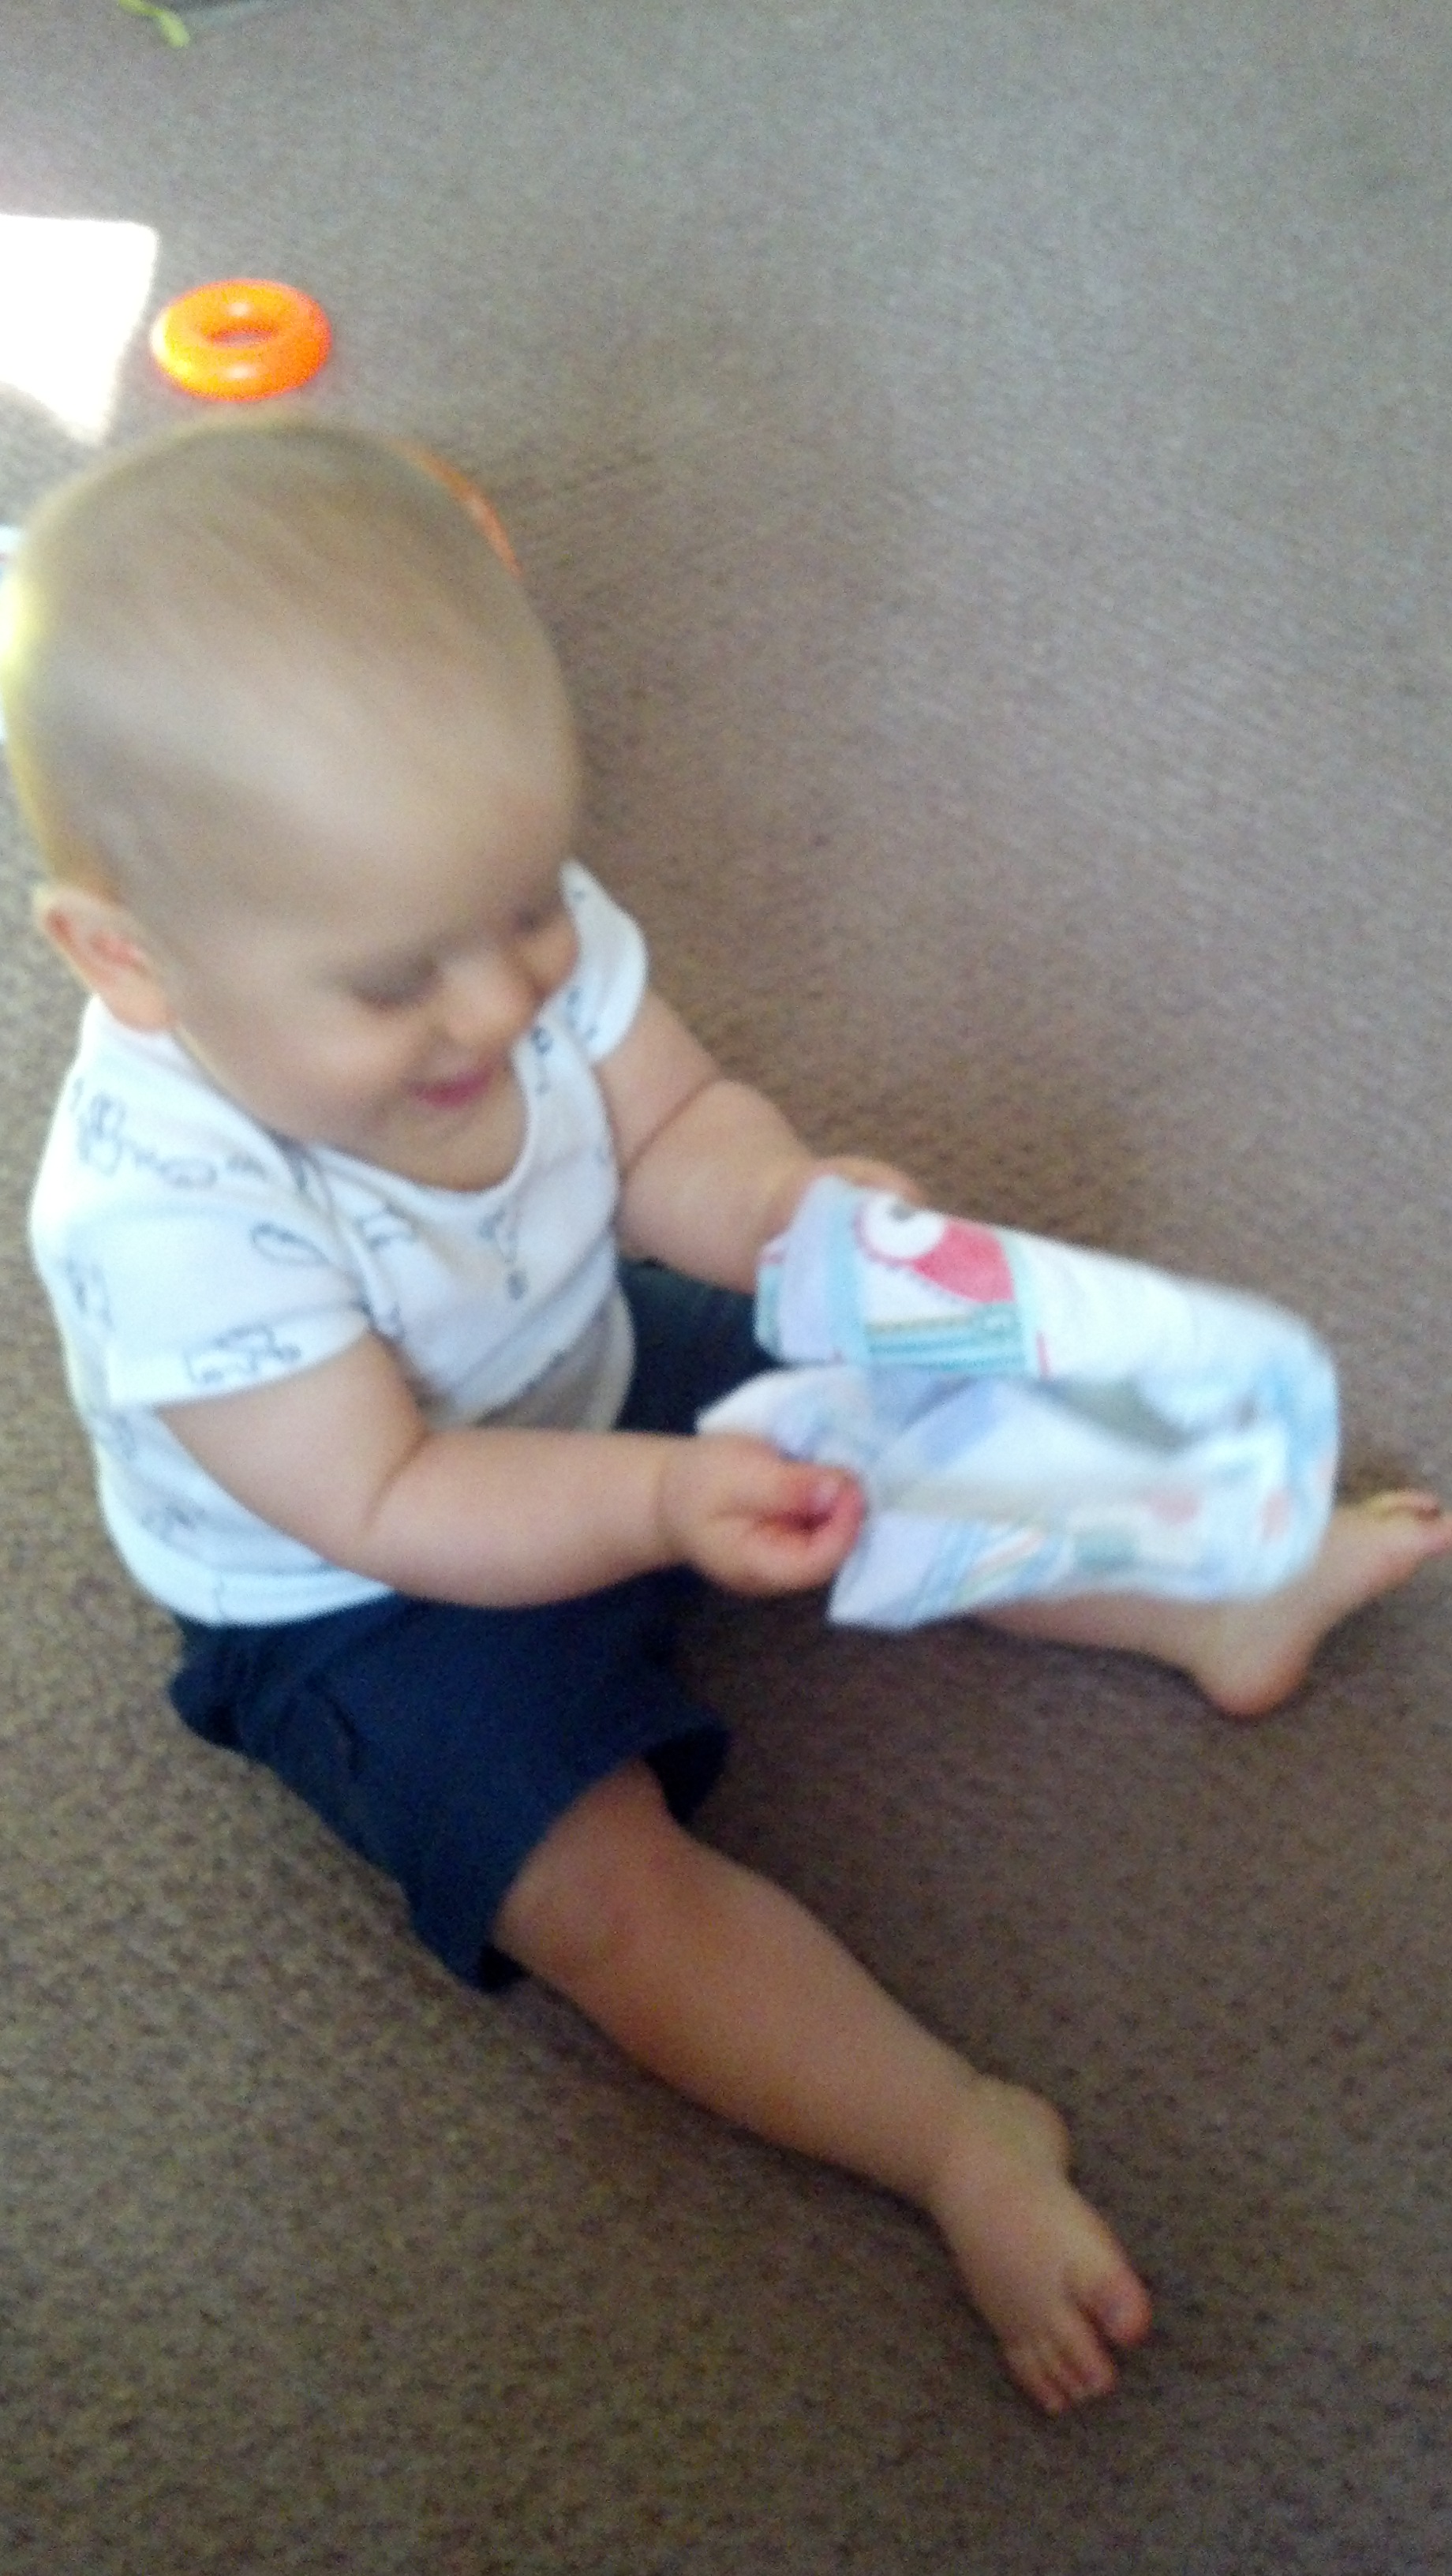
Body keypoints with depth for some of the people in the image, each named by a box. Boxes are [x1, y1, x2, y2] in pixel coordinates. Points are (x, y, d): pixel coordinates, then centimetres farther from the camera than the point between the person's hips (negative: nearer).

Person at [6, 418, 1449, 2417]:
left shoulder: (520, 931, -21)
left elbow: (665, 1128, -8)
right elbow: (389, 1506, -30)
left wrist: (792, 1204, -30)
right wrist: (666, 1503, -42)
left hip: (593, 1380, 6)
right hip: (365, 1603, -5)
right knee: (602, 1888, -19)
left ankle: (1209, 1603, 21)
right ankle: (966, 2147, -12)